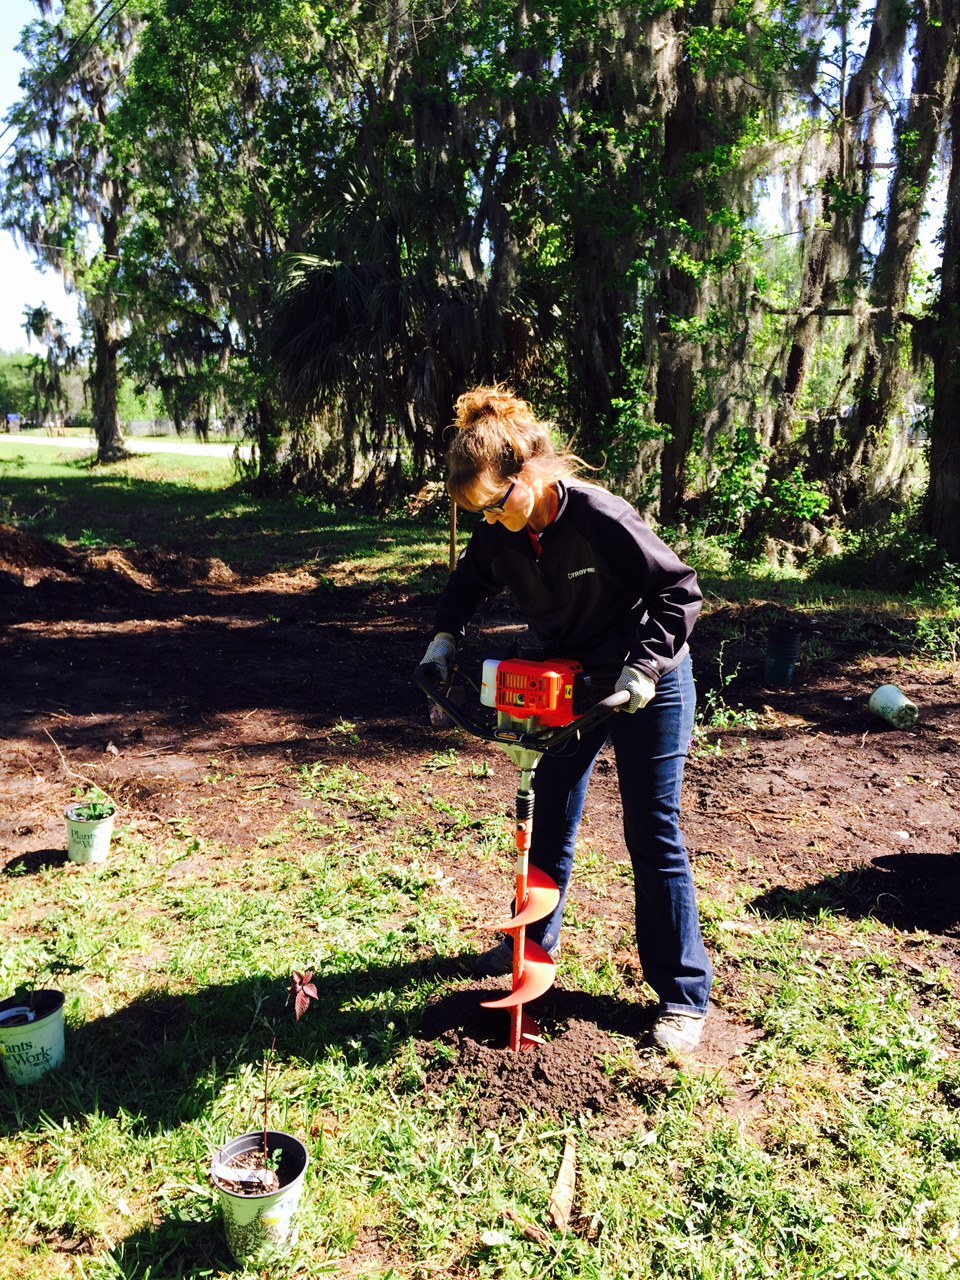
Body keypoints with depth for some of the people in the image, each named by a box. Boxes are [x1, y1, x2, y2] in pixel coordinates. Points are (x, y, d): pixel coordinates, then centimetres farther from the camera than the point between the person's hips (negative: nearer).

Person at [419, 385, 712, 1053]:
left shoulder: (600, 516, -30)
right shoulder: (502, 531, -10)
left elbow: (680, 590, -24)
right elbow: (470, 582, 9)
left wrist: (644, 669, -31)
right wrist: (446, 635, -7)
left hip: (648, 685, -6)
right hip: (570, 684, 7)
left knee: (653, 834, -2)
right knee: (549, 817, 16)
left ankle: (684, 993, 12)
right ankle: (536, 939, 38)